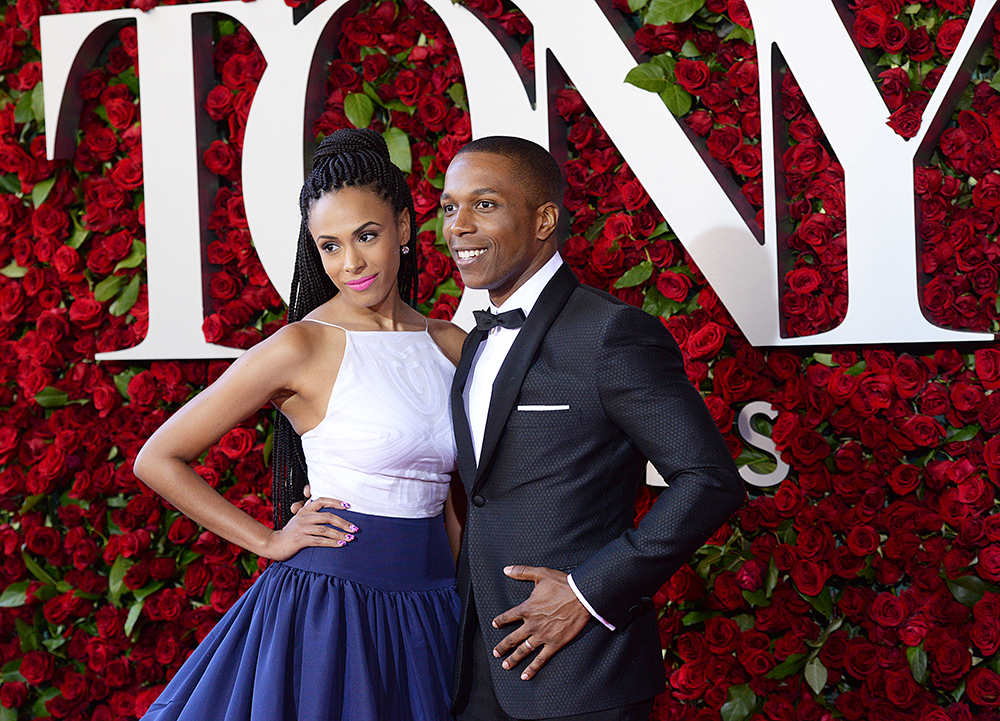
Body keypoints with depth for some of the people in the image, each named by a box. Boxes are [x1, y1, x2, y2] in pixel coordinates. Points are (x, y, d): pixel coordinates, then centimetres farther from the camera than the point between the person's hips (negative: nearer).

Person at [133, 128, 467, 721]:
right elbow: (158, 459, -5)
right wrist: (269, 541, -5)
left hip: (429, 615, 5)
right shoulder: (302, 346, -9)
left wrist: (468, 616, 10)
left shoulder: (451, 345, 7)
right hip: (328, 604, -5)